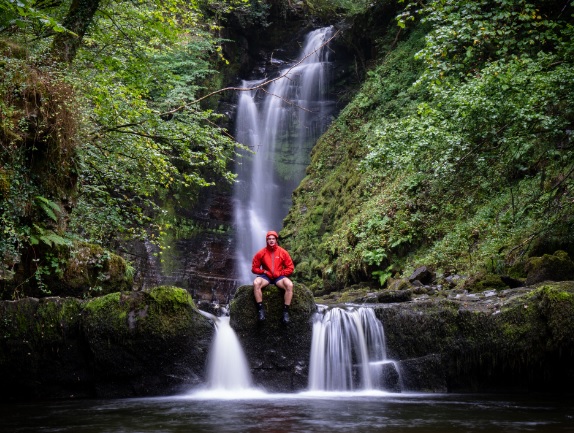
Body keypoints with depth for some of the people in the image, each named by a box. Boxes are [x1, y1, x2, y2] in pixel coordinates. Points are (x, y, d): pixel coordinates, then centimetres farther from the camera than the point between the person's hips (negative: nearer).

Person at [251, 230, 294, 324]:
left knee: (289, 285, -32)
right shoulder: (261, 253, 0)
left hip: (279, 277, 0)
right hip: (266, 276, 0)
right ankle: (260, 309, -30)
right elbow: (254, 268, 5)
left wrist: (280, 273, -11)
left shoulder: (283, 252, 0)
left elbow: (290, 268, 4)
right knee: (256, 283, -34)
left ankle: (285, 311, -28)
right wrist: (264, 272, -10)